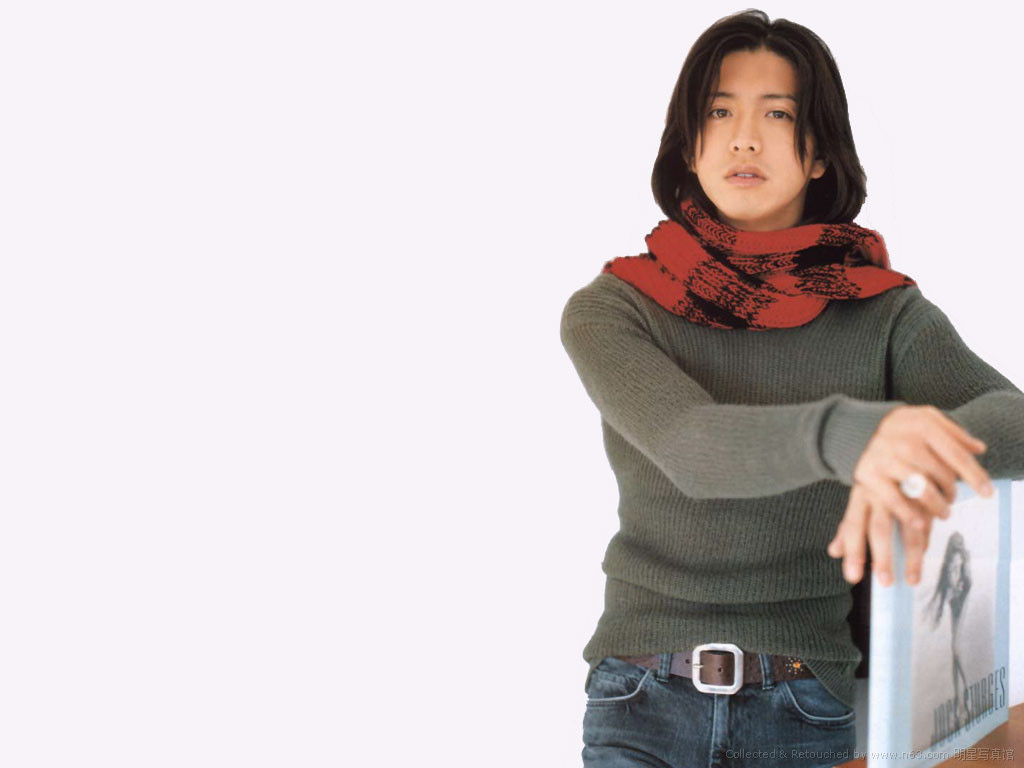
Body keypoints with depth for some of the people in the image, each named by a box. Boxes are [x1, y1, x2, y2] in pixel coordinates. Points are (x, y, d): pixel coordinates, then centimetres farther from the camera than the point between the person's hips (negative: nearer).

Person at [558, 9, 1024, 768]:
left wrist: (910, 463, -37)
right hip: (645, 700, 0)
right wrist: (849, 434, -38)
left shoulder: (885, 315, 2)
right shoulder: (610, 312, 0)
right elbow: (691, 447, -18)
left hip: (803, 707, 0)